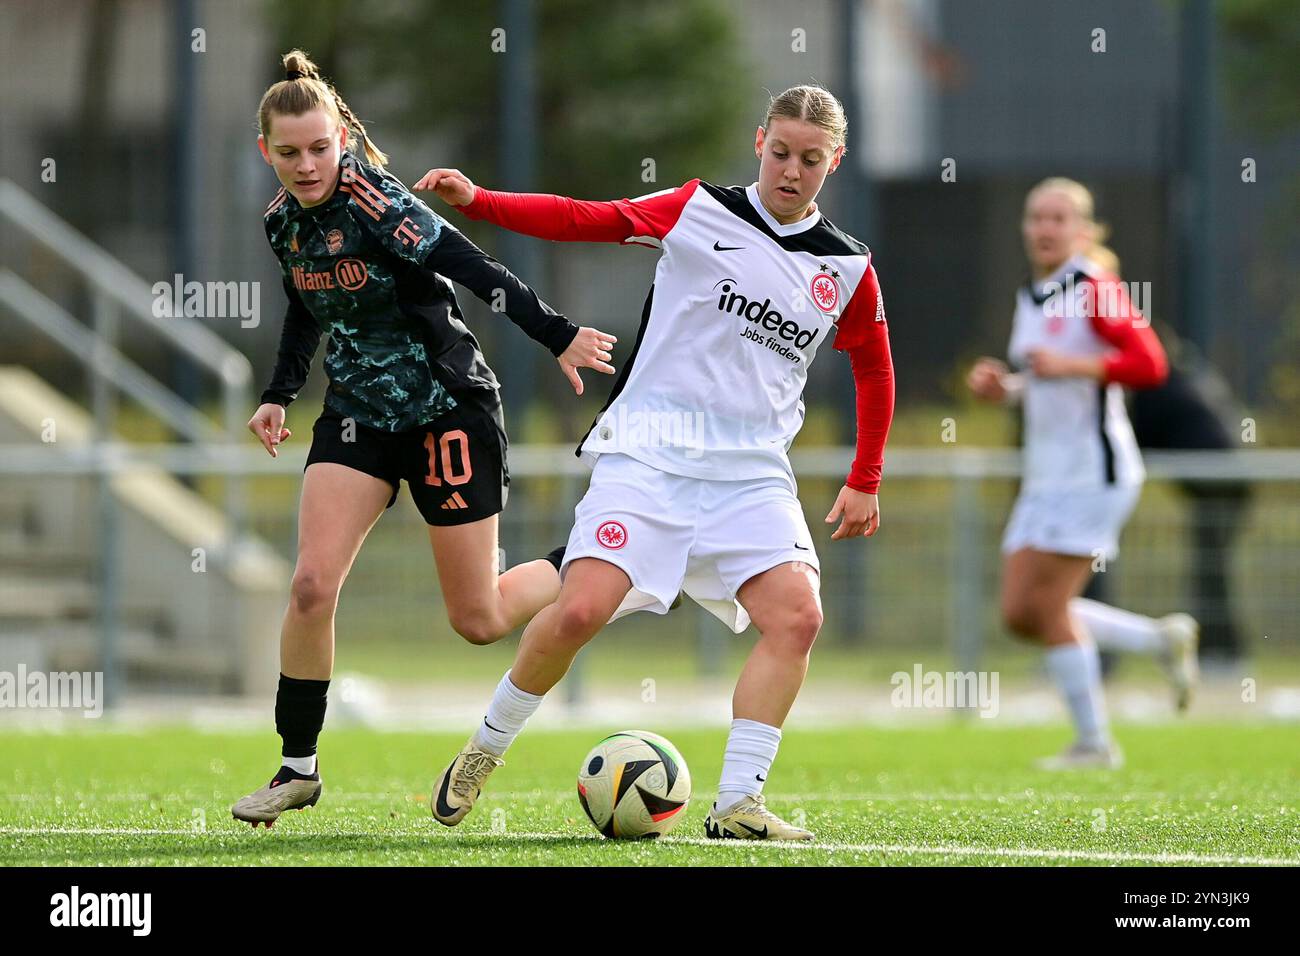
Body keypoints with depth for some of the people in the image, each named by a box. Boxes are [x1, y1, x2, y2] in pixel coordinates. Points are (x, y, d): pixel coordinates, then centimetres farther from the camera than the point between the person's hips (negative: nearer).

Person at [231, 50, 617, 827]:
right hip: (359, 414, 6)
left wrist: (559, 337, -28)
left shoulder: (372, 200, -22)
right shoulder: (283, 221, 1)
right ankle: (298, 768, 0)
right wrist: (280, 396, 11)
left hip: (447, 408, -6)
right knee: (312, 585, -12)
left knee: (479, 620, 0)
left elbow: (476, 271, -25)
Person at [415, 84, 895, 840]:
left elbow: (875, 370, 22)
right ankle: (485, 751, 7)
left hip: (752, 470, 3)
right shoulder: (700, 212, 1)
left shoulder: (848, 269, 8)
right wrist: (476, 201, -11)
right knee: (581, 610, -18)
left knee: (797, 615, -19)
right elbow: (585, 221, 0)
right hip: (649, 450, -3)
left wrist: (864, 483, 20)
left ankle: (737, 806, -13)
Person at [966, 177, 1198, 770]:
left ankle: (1093, 743, 4)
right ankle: (1163, 640, 18)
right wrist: (1002, 387, 7)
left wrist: (1069, 366, -27)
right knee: (1019, 615, 4)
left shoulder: (1095, 291, -11)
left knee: (1048, 606, -9)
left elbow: (1149, 363, -20)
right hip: (1046, 476, 9)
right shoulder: (1031, 299, 14)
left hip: (1093, 471, -9)